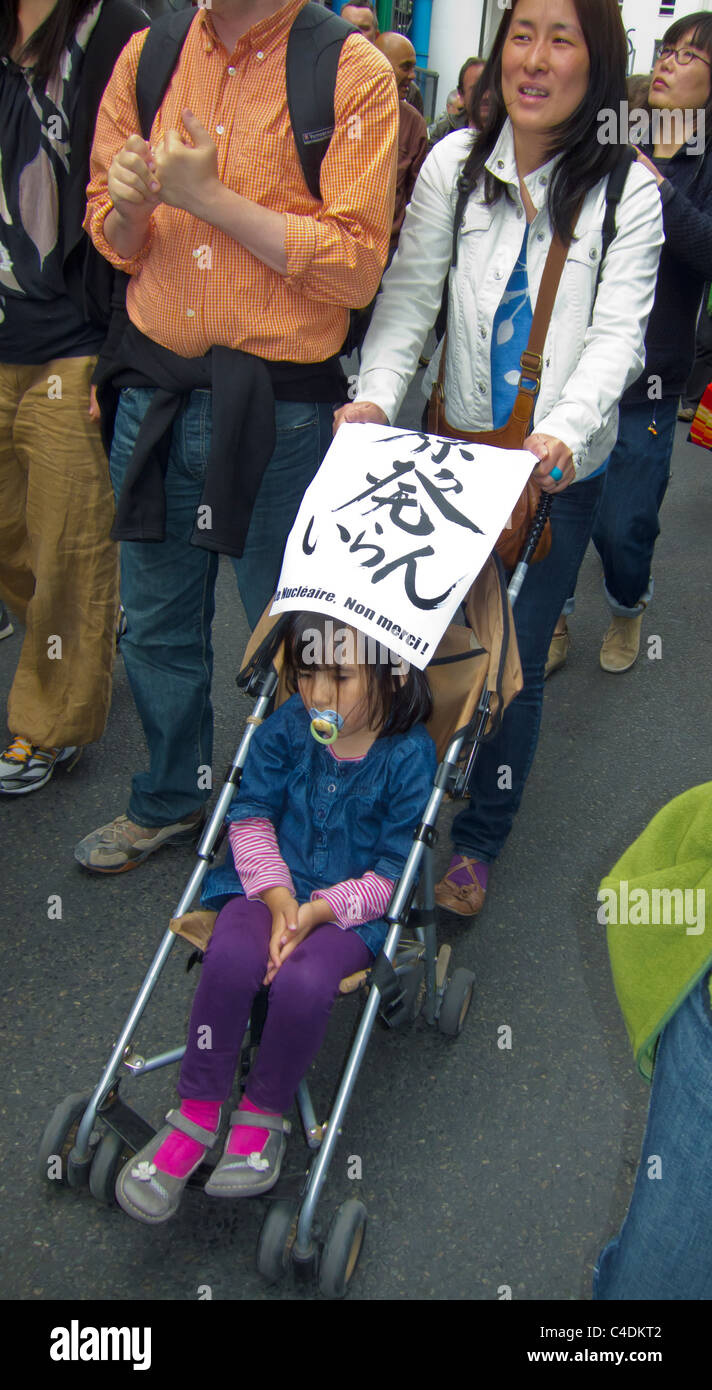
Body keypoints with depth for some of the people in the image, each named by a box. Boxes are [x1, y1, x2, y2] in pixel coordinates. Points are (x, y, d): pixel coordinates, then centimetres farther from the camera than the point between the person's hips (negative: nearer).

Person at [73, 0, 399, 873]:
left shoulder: (353, 72, -7)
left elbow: (356, 264, -15)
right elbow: (111, 235, 13)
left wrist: (210, 195, -16)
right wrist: (128, 205, -10)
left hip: (279, 404, -4)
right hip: (154, 390, 5)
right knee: (155, 621, 16)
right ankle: (170, 801, 38)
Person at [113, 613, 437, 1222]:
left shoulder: (409, 756, -13)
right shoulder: (288, 726, -3)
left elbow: (392, 875, -11)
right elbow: (251, 814, 0)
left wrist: (318, 911, -22)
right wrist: (278, 897, -15)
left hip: (355, 906, -3)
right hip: (271, 885, 3)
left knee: (303, 982, -32)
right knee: (232, 957, -29)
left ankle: (264, 1114, -3)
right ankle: (196, 1114, -10)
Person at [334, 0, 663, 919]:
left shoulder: (628, 190, -5)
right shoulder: (455, 164, 1)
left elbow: (618, 332, -12)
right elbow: (410, 294, -1)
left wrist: (566, 429, -30)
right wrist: (377, 393, -19)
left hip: (561, 470, -2)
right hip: (456, 451, 2)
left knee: (516, 658, 5)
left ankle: (479, 840, 26)